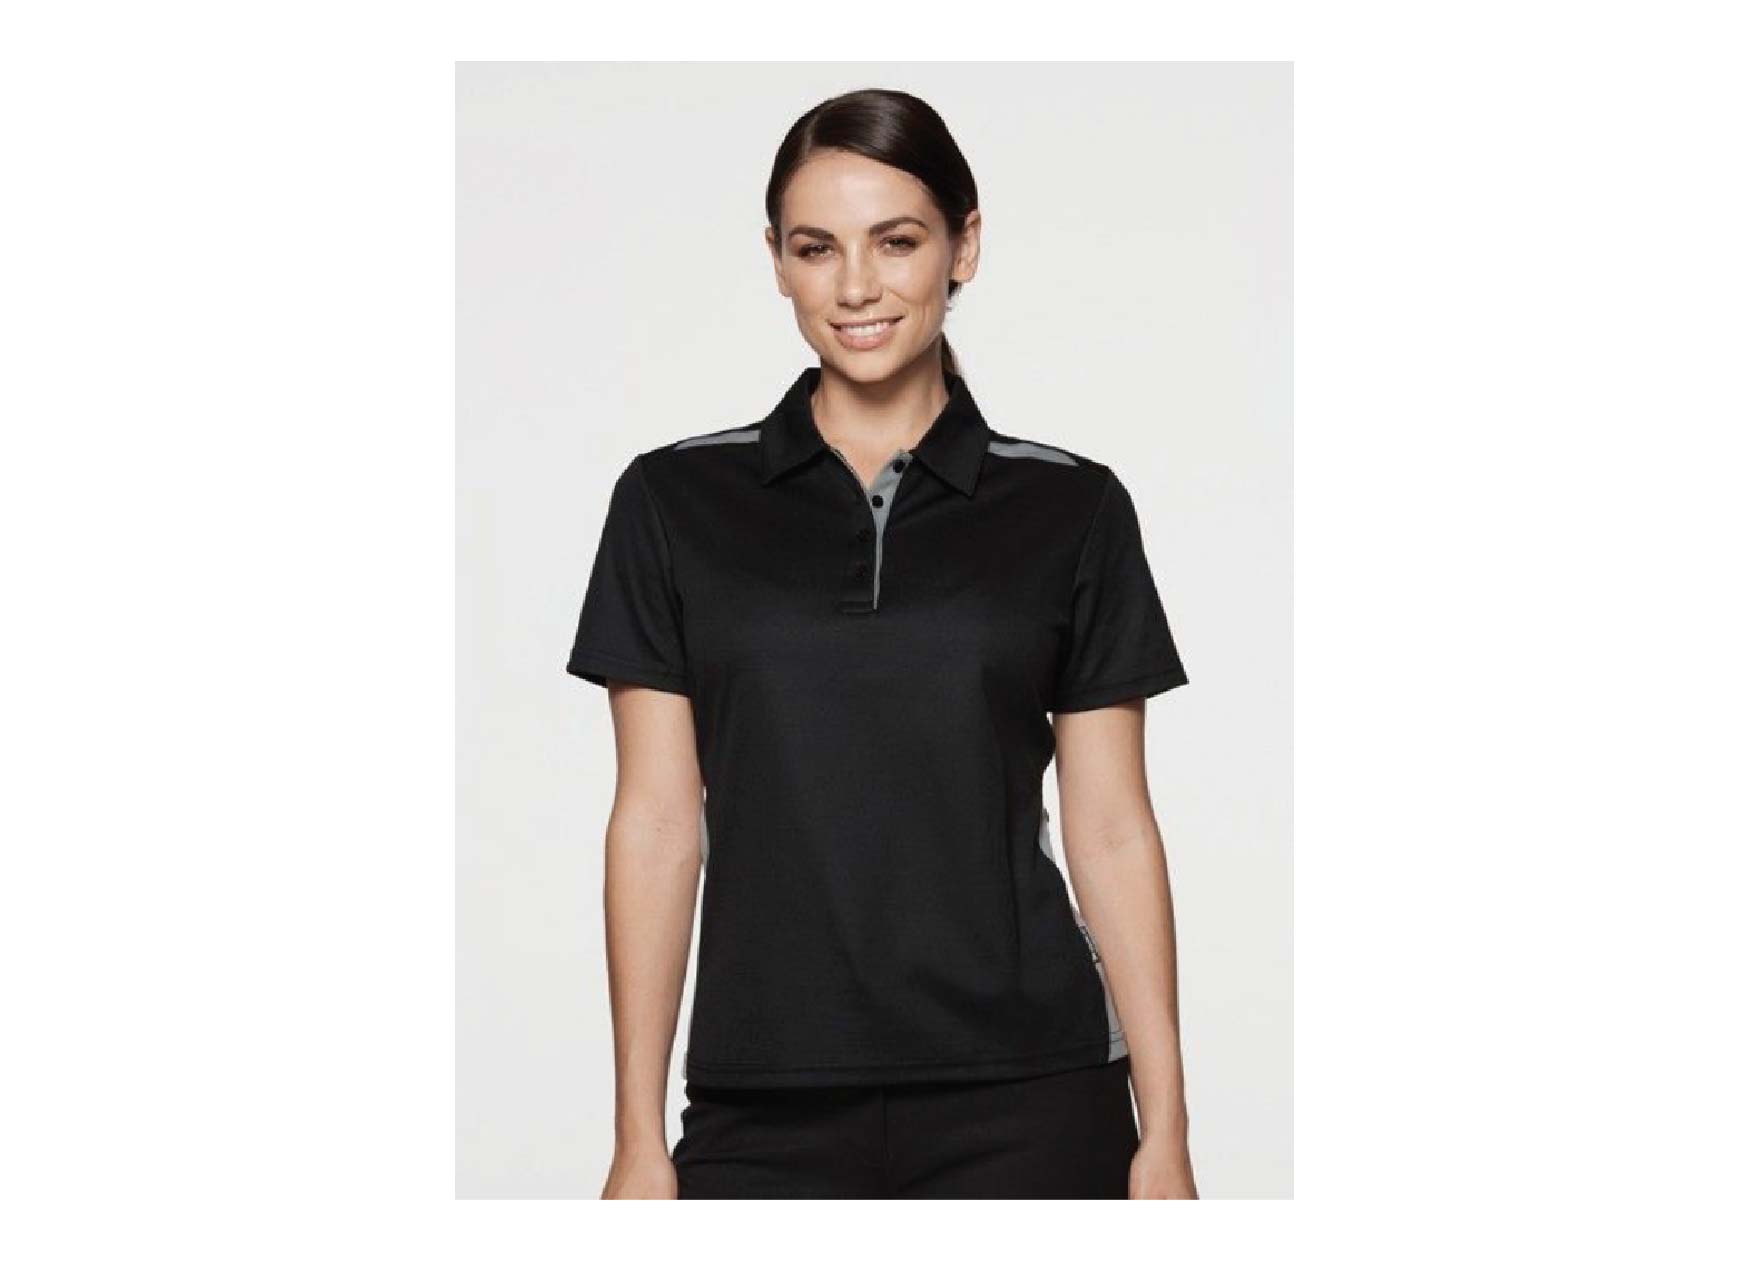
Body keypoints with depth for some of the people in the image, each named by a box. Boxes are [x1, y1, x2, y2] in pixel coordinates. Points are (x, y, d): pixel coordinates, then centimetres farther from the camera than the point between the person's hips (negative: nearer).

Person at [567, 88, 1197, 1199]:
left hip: (1023, 1101, 0)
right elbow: (657, 823, 2)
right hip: (766, 1110, 1)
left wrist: (1165, 1132, -1)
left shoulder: (1071, 510, 3)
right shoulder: (679, 502, 3)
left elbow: (1113, 830, 3)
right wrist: (640, 1137, -1)